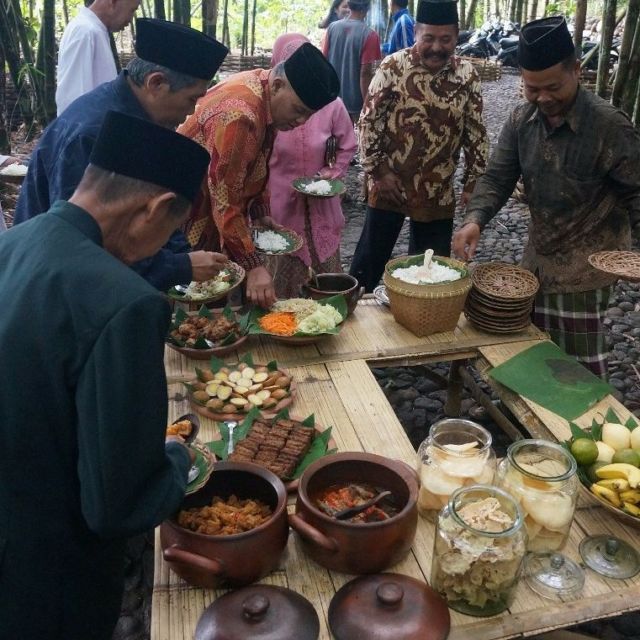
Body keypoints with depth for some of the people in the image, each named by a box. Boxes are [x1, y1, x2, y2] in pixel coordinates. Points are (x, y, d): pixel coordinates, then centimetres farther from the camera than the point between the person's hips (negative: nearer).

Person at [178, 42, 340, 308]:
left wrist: (261, 213, 6)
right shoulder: (238, 114, -30)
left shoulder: (267, 95, -2)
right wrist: (253, 265, -29)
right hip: (189, 218, -9)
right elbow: (225, 201, -29)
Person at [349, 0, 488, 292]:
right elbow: (369, 120, -5)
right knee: (369, 259, 7)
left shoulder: (467, 76, -1)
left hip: (438, 192, 3)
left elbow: (476, 134, 5)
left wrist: (473, 182, 2)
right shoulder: (393, 67, -9)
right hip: (389, 183, -2)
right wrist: (378, 170, -8)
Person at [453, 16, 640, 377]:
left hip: (584, 266, -5)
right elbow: (498, 178, 0)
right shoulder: (521, 121, -2)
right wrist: (476, 219, -18)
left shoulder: (609, 126, -18)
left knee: (580, 364, 4)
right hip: (537, 257, 6)